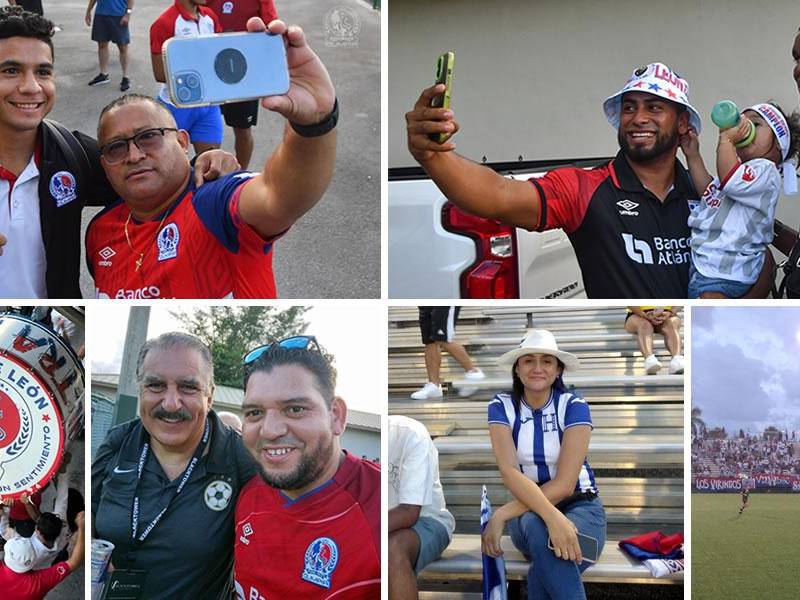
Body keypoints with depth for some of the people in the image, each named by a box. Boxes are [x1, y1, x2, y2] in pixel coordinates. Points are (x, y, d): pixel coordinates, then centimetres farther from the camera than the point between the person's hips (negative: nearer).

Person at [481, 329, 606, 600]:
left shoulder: (573, 406, -11)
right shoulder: (501, 406, -6)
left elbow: (564, 485, -19)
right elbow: (510, 473, -21)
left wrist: (501, 515, -28)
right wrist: (553, 517, -40)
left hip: (580, 507, -2)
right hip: (527, 509, 2)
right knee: (535, 525, -37)